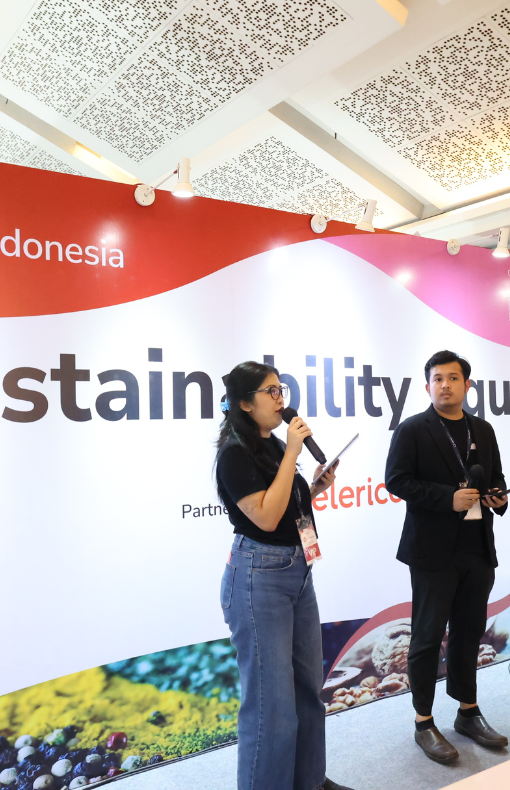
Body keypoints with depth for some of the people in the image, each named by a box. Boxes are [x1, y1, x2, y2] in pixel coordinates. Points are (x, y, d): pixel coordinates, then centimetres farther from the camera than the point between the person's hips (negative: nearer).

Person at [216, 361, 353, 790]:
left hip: (298, 572, 9)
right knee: (271, 698, 0)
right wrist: (292, 455, -20)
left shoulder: (275, 445, 11)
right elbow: (265, 517, -21)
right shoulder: (235, 453, -14)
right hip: (259, 577, -9)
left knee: (308, 685, 19)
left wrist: (316, 487, 3)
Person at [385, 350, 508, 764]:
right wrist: (448, 498, -21)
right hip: (434, 551, -5)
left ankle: (468, 713, 34)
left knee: (469, 633, 17)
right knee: (428, 637, 6)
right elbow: (396, 480, -14)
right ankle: (424, 723, 20)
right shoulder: (412, 430, -7)